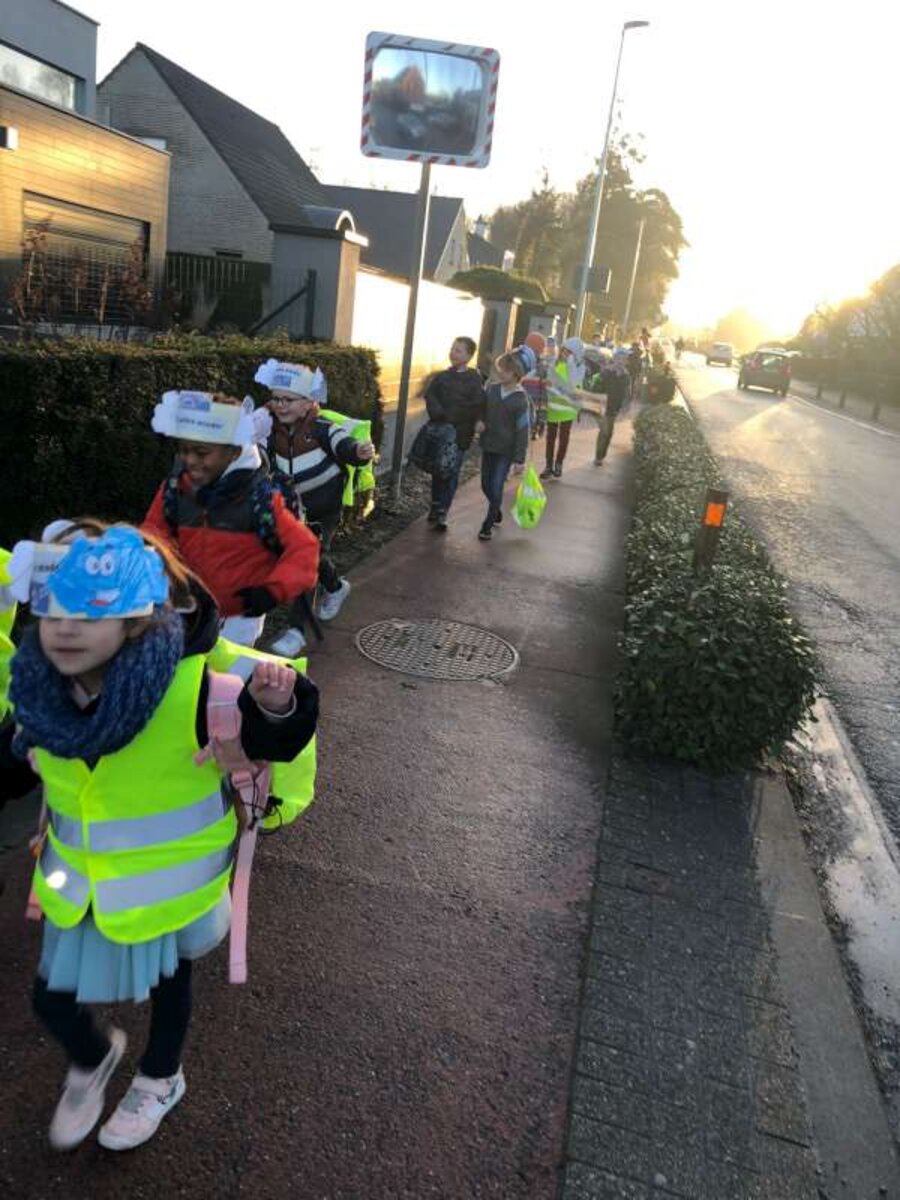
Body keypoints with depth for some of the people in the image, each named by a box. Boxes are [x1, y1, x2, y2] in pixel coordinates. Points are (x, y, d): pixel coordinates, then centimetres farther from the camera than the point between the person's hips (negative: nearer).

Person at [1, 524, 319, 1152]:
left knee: (168, 978, 22)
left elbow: (272, 743, -24)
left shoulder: (192, 684, -31)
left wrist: (277, 706, -43)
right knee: (52, 998, 18)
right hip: (80, 879, 4)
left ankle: (161, 1079, 55)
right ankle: (93, 1058, 54)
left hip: (170, 877, -4)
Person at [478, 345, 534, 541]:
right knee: (486, 485, 14)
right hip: (488, 445, 5)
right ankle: (497, 512, 40)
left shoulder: (520, 399, -15)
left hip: (506, 450, -5)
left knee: (496, 487, -3)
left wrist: (520, 459, -14)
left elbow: (522, 430, -13)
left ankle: (488, 525, 12)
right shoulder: (492, 388, -2)